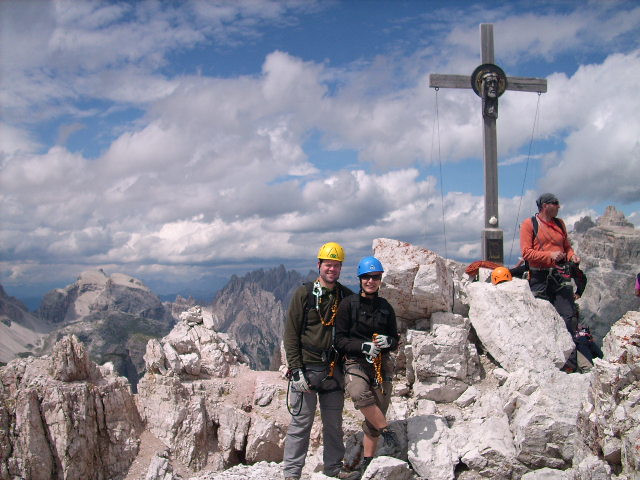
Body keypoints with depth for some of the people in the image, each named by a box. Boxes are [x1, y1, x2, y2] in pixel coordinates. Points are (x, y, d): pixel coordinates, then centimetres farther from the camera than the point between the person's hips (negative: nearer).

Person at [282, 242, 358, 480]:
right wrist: (296, 370, -12)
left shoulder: (346, 297, 7)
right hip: (307, 368, -4)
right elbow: (290, 334, -5)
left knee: (334, 423, 13)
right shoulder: (304, 294, -4)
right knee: (301, 423, 0)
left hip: (334, 369, 4)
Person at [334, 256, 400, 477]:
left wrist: (388, 341, -9)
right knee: (359, 393, -35)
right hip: (356, 362, -3)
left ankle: (367, 462, 23)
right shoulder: (349, 304, -3)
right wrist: (363, 346, -22)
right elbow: (340, 340, -6)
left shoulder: (386, 307, 9)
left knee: (374, 419, 6)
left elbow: (395, 340, 16)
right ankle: (386, 429, -12)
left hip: (382, 363, 4)